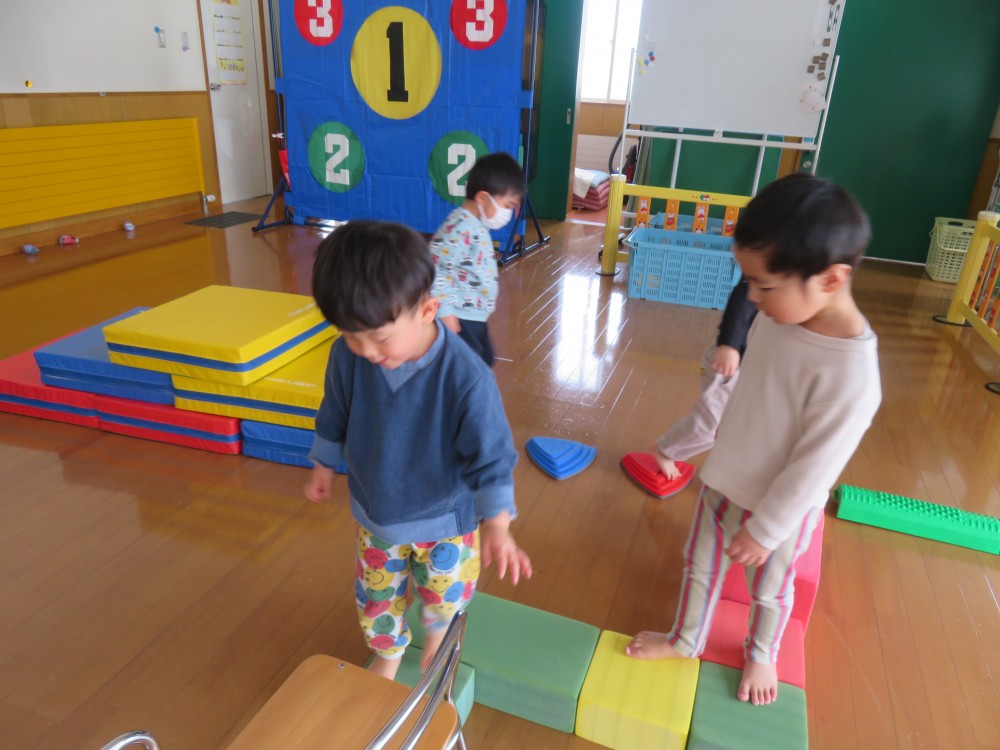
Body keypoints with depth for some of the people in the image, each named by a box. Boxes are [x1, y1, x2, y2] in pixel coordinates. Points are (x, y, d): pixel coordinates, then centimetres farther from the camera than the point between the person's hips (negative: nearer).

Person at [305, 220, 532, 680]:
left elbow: (490, 456, -24)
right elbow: (334, 418, -1)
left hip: (445, 518, -3)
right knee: (376, 597, 23)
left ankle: (436, 639, 59)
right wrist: (323, 467, 13)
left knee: (443, 595, 23)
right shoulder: (347, 355, -21)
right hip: (375, 512, 3)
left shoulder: (466, 378, -35)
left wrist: (497, 528, -25)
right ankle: (388, 653, 56)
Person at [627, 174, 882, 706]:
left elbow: (812, 469, -26)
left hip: (778, 508, -6)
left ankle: (760, 653, 54)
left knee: (769, 590, 24)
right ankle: (685, 639, 50)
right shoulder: (779, 316, -14)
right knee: (700, 567, 24)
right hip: (723, 482, 6)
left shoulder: (850, 374, -35)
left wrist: (765, 530, -17)